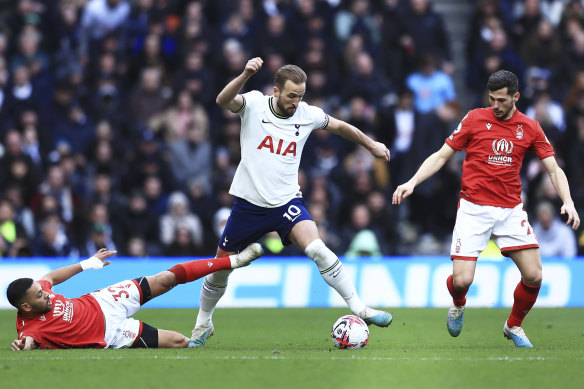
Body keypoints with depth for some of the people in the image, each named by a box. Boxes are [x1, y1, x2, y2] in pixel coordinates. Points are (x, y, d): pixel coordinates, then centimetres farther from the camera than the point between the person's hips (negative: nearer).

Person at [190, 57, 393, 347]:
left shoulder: (308, 115, -3)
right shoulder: (254, 104, -10)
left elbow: (339, 126, 17)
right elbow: (223, 101, -32)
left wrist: (371, 145, 27)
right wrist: (245, 75, -48)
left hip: (287, 202, 0)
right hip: (249, 202, 0)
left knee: (317, 249, -25)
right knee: (219, 269, 10)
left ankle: (360, 309, -21)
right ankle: (203, 324, 34)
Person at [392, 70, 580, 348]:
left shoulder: (530, 128, 5)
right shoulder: (475, 119, 0)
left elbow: (553, 169, 6)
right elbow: (441, 156, 4)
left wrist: (568, 202, -11)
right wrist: (412, 182, -8)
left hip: (511, 210, 2)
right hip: (474, 208, -2)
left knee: (533, 276, -9)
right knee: (462, 280, -14)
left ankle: (514, 326, 19)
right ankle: (458, 305, 25)